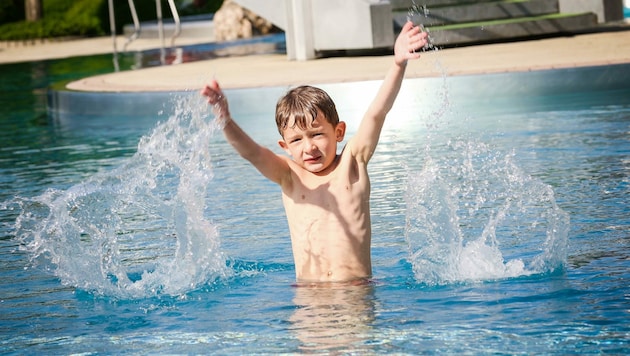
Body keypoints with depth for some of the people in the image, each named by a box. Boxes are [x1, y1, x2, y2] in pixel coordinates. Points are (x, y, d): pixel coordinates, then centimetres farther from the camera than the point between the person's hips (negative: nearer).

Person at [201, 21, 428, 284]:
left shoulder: (352, 162, 4)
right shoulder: (288, 176, 5)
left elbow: (376, 114, -9)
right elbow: (249, 151, -12)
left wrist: (398, 65, -22)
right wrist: (225, 121, -32)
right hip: (307, 294, 0)